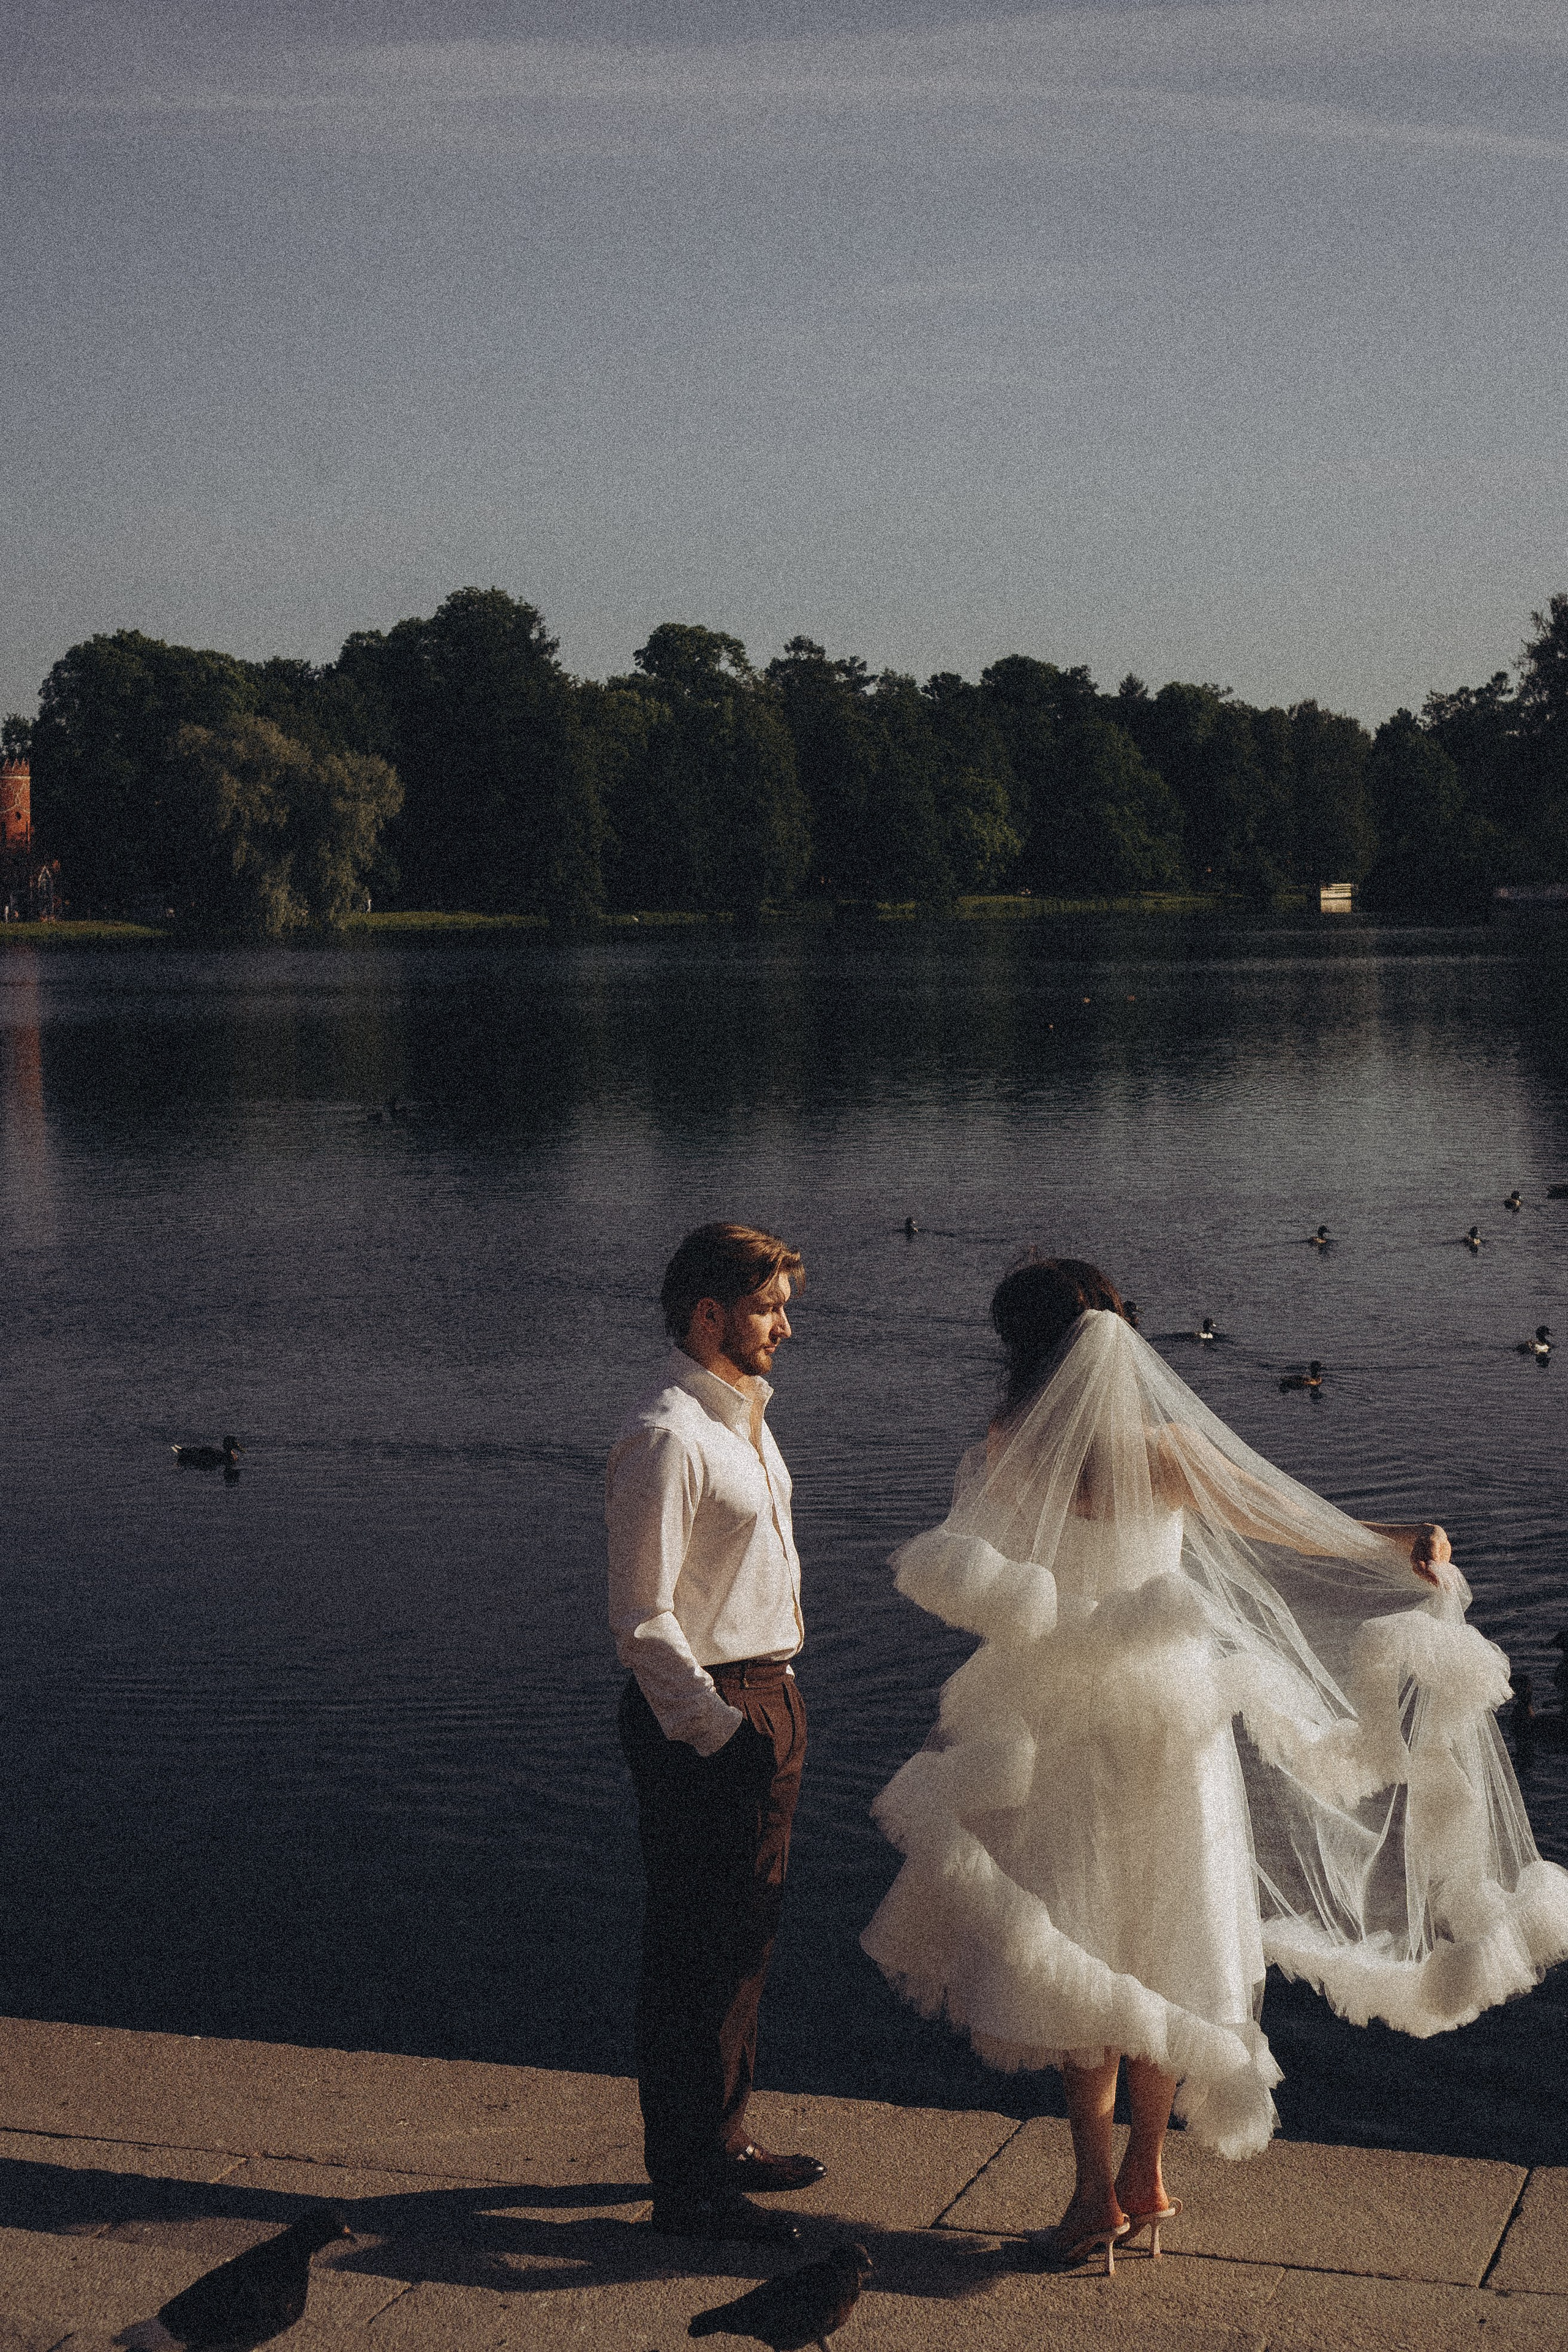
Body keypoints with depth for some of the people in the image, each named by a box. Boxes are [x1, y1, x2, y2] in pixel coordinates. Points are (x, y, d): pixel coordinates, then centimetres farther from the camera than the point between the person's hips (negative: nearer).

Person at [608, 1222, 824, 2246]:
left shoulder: (747, 1420, 13)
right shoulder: (666, 1439, -18)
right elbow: (643, 1619, -19)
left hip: (767, 1697, 10)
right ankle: (687, 2184, 8)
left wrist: (779, 1707, 18)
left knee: (745, 1939, 19)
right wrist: (720, 1729, -20)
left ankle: (721, 2140, 33)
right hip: (701, 1714, -10)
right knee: (695, 1952, -2)